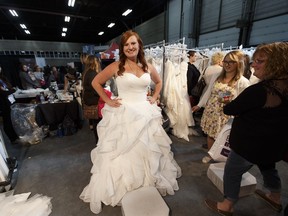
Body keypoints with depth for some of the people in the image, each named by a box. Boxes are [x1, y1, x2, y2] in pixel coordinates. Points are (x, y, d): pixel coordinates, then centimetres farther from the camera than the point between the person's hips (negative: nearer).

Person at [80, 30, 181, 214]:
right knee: (121, 152, 7)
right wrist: (107, 100, -5)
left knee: (148, 151, 17)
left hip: (145, 114, 4)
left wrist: (154, 98, 9)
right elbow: (96, 82, 3)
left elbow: (159, 82, 22)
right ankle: (120, 186, 33)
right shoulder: (116, 66, -5)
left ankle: (150, 182, 43)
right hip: (123, 115, -3)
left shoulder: (148, 67, 5)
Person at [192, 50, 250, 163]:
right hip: (210, 111, 4)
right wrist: (199, 105, 13)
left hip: (225, 115, -4)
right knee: (209, 134, 15)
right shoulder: (216, 76, 1)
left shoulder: (243, 82, -11)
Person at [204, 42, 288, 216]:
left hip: (251, 144, -8)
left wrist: (236, 103, 0)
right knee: (269, 169, 33)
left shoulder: (258, 90, -30)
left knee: (232, 173, 12)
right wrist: (243, 105, 4)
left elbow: (229, 110, -20)